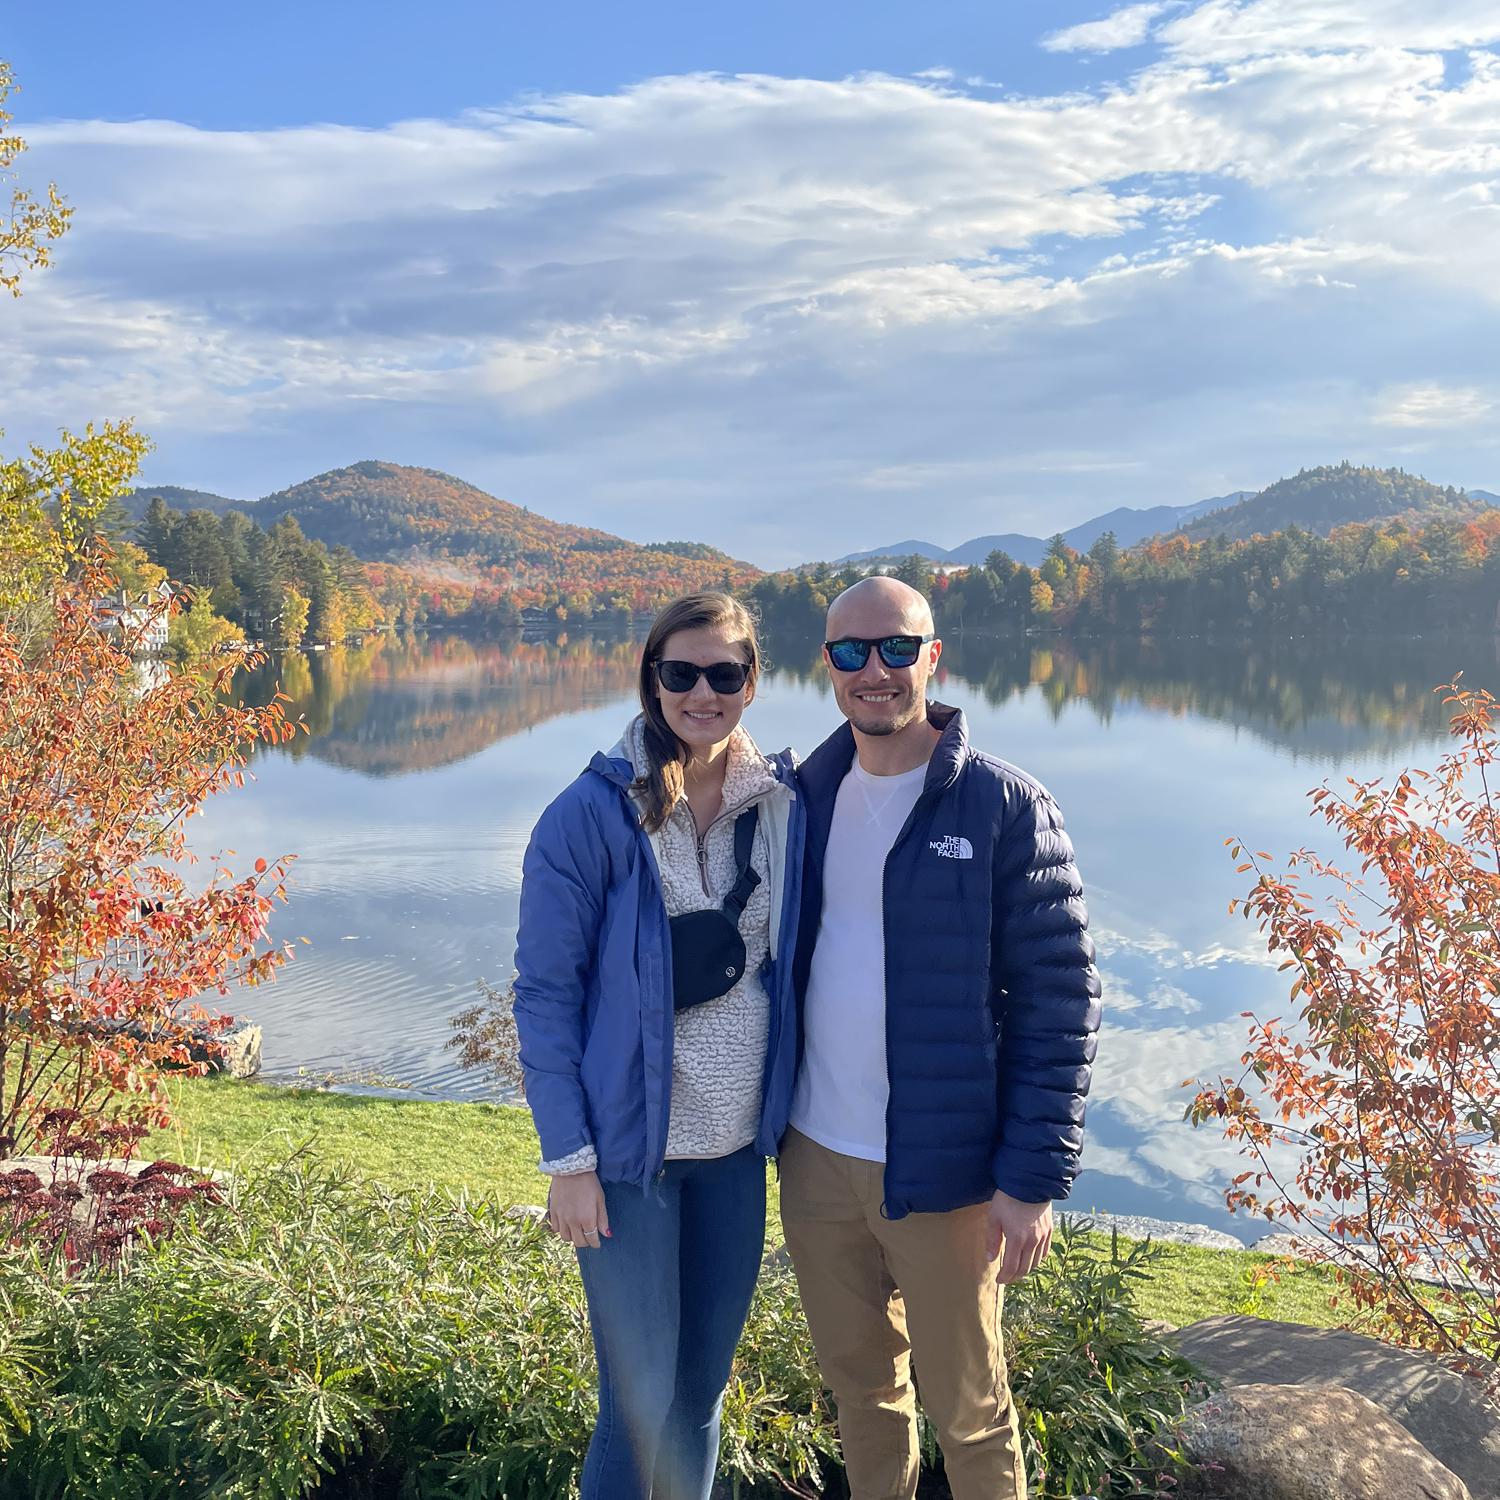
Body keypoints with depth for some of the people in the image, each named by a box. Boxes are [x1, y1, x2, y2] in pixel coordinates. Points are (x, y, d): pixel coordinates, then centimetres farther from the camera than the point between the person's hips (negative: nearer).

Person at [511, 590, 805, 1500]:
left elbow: (790, 968, 9)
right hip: (632, 1151, -4)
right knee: (641, 1406, 3)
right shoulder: (595, 814, -12)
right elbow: (546, 990, -10)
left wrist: (789, 1115, 6)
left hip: (738, 1149, 4)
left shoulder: (782, 805, 1)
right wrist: (568, 1158, -11)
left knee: (704, 1388, 16)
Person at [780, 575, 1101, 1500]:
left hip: (942, 1172, -4)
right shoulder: (806, 794, 3)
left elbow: (1059, 1002, -11)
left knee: (969, 1411, 13)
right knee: (859, 1384, 21)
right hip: (815, 1157, 4)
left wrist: (1035, 1178, -14)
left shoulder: (1006, 808, -12)